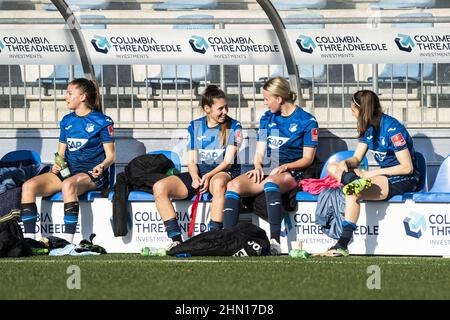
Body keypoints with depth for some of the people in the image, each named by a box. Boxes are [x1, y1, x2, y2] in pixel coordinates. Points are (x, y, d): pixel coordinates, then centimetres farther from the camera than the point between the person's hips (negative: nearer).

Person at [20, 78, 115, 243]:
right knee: (28, 186, -19)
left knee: (68, 184, -42)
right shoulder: (67, 121, 17)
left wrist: (101, 167, -24)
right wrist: (57, 165, -2)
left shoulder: (102, 121, 0)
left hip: (91, 174, -6)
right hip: (67, 170, 6)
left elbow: (110, 156, -2)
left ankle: (67, 240, -43)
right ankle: (28, 239, -21)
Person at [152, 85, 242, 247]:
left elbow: (228, 161, -8)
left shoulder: (233, 126, 0)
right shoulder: (194, 126, 10)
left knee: (218, 182, -43)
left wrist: (208, 176, -23)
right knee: (159, 188, -19)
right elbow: (191, 161, 7)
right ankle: (176, 240, -26)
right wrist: (195, 177, -15)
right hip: (198, 174, 4)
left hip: (223, 173, -4)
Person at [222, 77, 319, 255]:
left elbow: (308, 158, -2)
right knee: (233, 185, -23)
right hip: (268, 172, 6)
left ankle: (275, 241, -51)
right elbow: (260, 153, 17)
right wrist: (258, 167, -5)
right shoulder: (267, 118, 18)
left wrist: (284, 167, -16)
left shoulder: (307, 121, 1)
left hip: (292, 173, -6)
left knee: (270, 182, -41)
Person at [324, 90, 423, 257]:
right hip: (384, 174, 9)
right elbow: (356, 158, 12)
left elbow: (407, 168, -19)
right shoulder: (368, 127, 8)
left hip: (405, 180, -9)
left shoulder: (392, 129, -18)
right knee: (332, 167, -2)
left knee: (353, 192, -33)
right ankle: (357, 181, -33)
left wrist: (374, 173, -17)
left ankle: (343, 245, -38)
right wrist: (345, 163, -12)